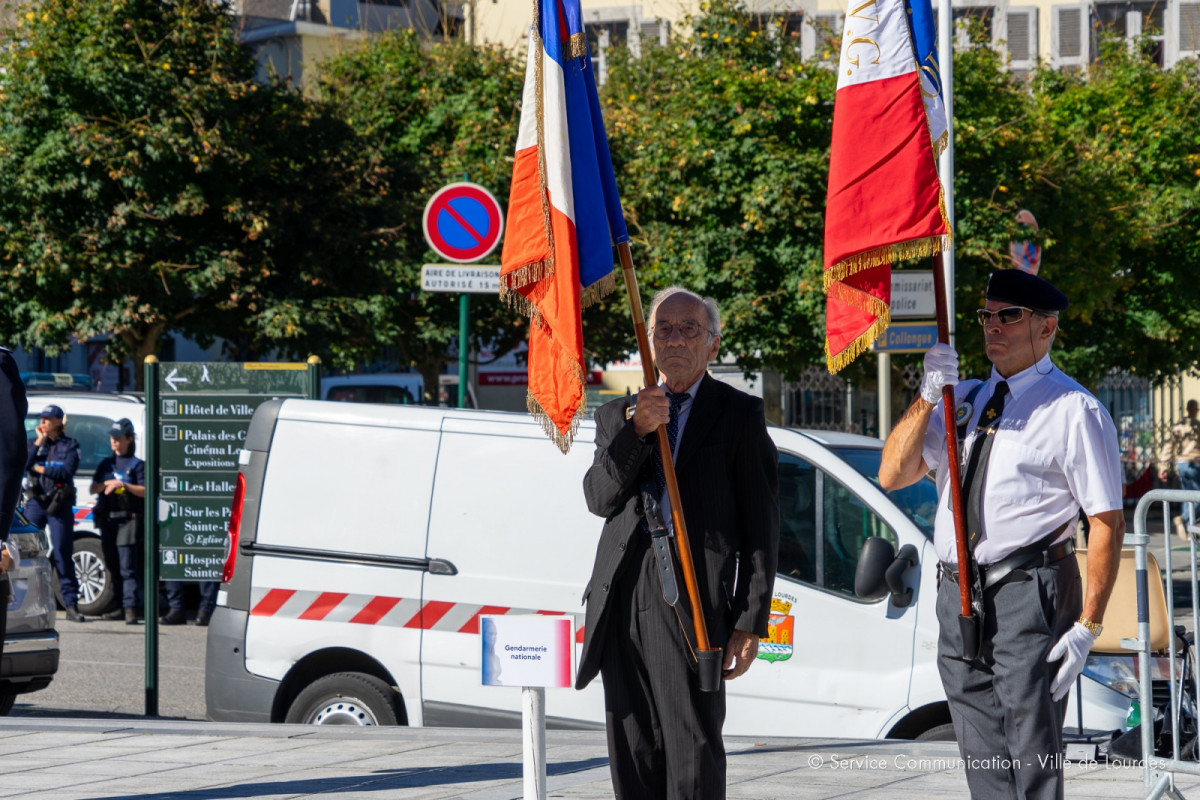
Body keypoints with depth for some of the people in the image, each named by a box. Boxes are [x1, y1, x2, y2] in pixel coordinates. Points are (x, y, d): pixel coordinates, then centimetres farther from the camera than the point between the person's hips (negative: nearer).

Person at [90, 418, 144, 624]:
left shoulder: (136, 464, 1)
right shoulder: (106, 464, 18)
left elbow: (145, 491, -7)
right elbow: (93, 488, 15)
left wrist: (124, 485, -20)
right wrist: (105, 485, -6)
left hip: (128, 520, -6)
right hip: (107, 520, 6)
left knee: (128, 567, -13)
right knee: (113, 566, 9)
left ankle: (131, 608, -17)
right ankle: (123, 606, 17)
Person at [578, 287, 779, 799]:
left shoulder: (738, 414, 6)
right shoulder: (618, 415, 19)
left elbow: (761, 525, 3)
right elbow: (598, 498, 4)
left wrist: (751, 622, -5)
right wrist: (637, 432, -12)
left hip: (692, 600, -4)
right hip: (623, 602, 4)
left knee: (693, 756, -10)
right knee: (633, 757, 5)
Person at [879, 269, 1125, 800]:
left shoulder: (1074, 411, -3)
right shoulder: (963, 400, 17)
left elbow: (1108, 524, -8)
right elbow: (891, 476, 9)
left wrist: (1088, 626, -14)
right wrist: (927, 398, -6)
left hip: (1026, 597, -7)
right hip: (959, 597, 7)